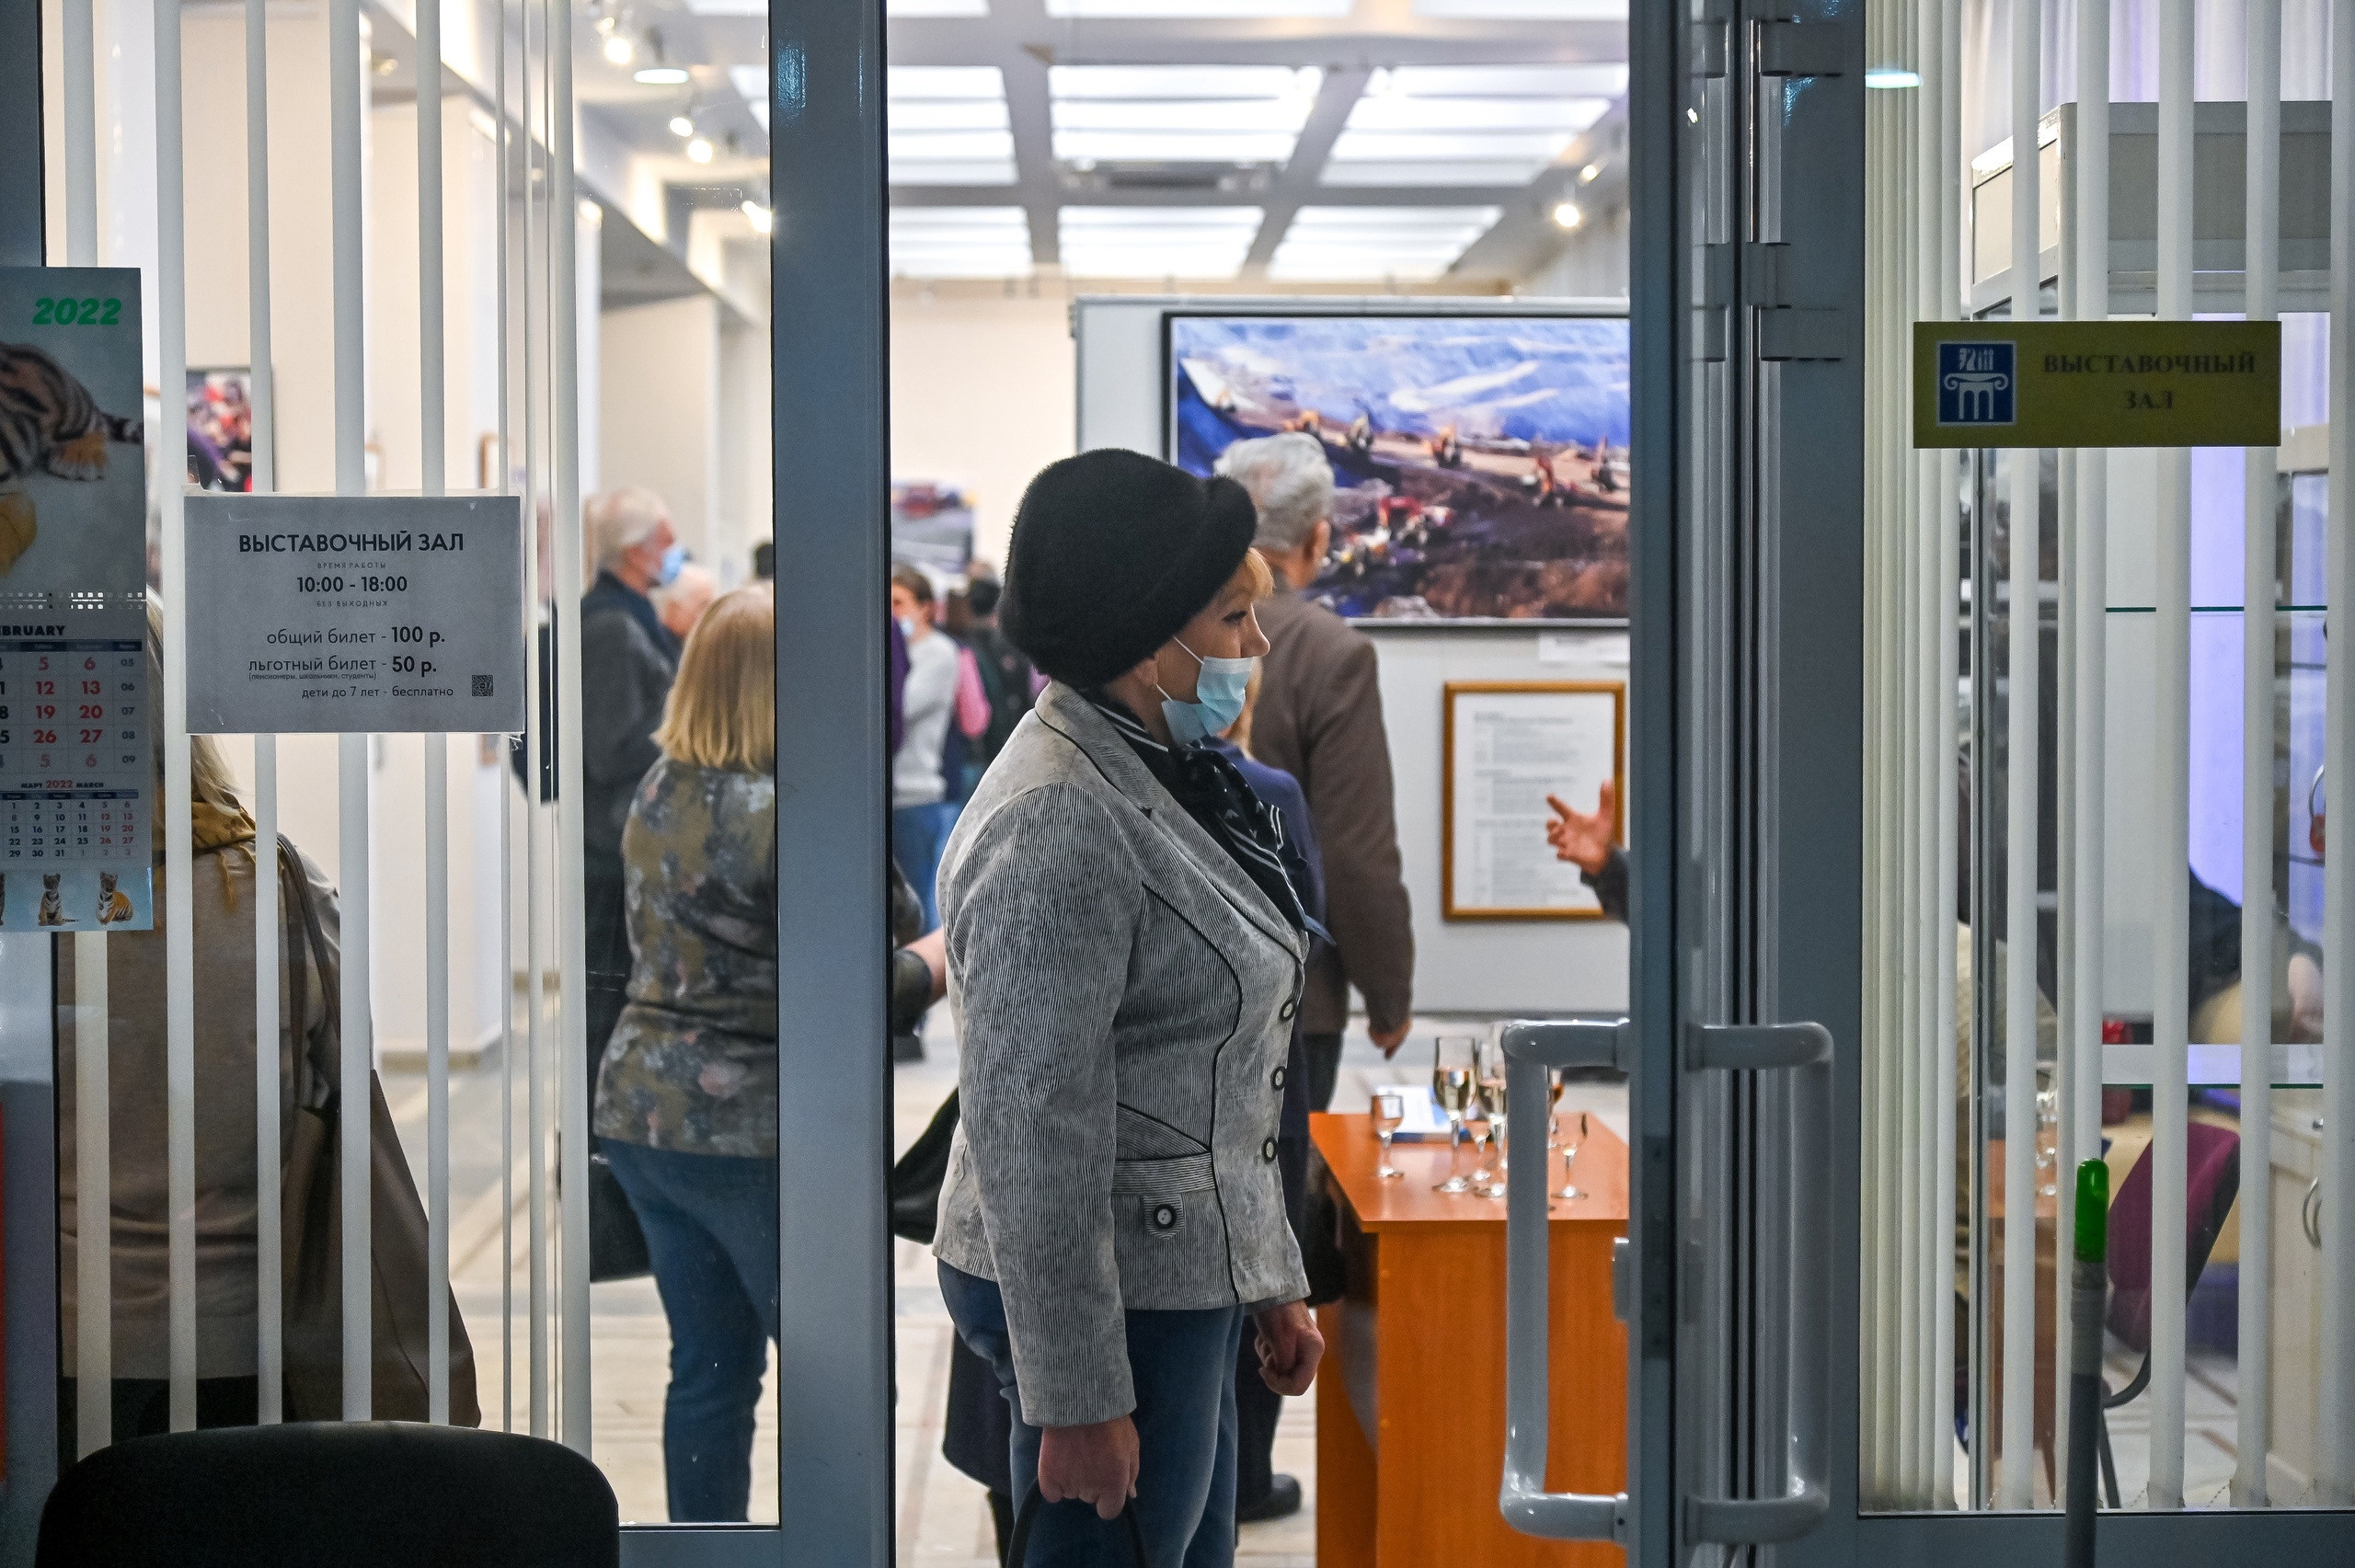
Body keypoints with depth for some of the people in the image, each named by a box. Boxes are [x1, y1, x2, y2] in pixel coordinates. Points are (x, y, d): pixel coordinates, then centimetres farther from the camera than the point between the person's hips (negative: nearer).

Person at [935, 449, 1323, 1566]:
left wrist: (1269, 1282, 20)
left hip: (1188, 1276, 10)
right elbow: (1031, 1129, -23)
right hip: (1110, 1297, -10)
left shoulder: (1161, 775, 10)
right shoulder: (1058, 826, -21)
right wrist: (1076, 1396, -21)